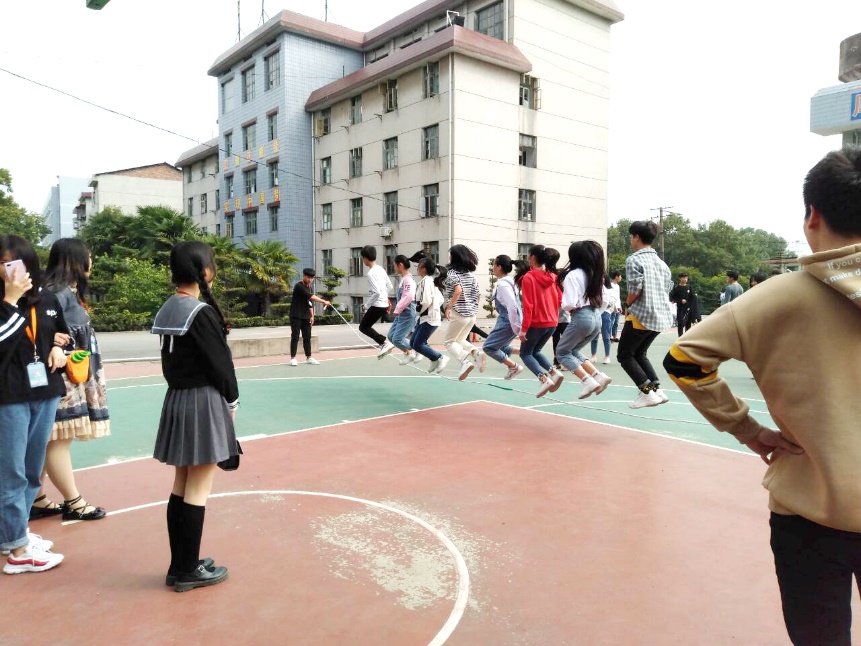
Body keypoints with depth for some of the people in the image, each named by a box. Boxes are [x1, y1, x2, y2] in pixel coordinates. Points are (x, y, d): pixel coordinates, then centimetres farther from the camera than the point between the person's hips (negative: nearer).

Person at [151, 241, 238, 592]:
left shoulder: (167, 310, 8)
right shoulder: (202, 312, -17)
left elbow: (171, 359, 11)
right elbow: (219, 362, -14)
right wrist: (232, 400, 0)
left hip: (176, 399, 9)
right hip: (204, 402, -8)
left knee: (181, 487, 15)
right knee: (198, 491, 2)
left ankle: (179, 564, 25)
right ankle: (188, 570, 13)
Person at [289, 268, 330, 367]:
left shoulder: (309, 287, 12)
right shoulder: (299, 286, -14)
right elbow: (310, 296, -26)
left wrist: (312, 315, 10)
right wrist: (323, 302, -32)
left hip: (306, 317, 7)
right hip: (296, 316, -7)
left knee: (307, 337, 8)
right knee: (295, 337, -5)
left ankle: (309, 357, 14)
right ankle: (293, 358, 0)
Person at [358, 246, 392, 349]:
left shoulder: (371, 273, -17)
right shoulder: (381, 269, 10)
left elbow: (376, 292, -23)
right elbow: (389, 286, 17)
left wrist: (367, 305, -13)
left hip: (377, 305, -9)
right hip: (384, 304, 9)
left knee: (363, 327, 3)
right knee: (366, 326, 19)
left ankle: (384, 342, -7)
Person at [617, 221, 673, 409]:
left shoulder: (634, 260, -9)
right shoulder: (661, 263, 15)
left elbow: (635, 289, -19)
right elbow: (668, 289, 16)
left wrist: (628, 305, 0)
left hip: (641, 316, -8)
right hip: (662, 316, 8)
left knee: (625, 355, 7)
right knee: (640, 353, 22)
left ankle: (647, 393, -3)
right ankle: (657, 389, 11)